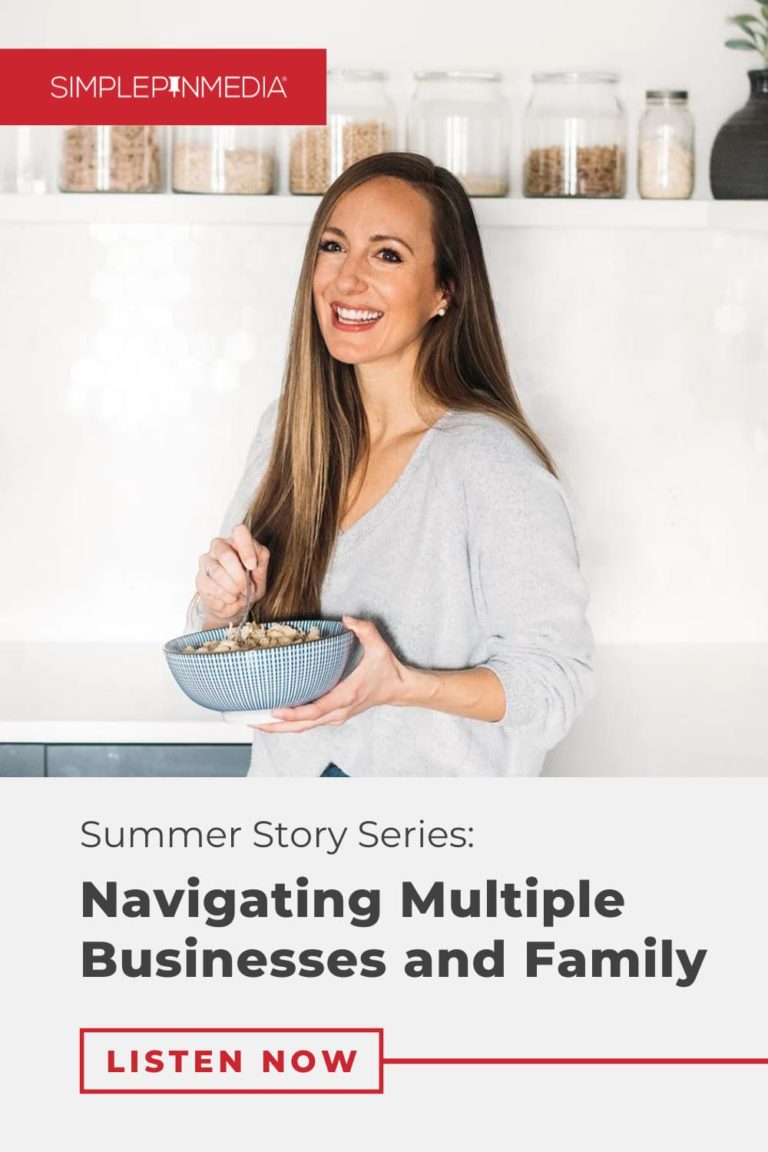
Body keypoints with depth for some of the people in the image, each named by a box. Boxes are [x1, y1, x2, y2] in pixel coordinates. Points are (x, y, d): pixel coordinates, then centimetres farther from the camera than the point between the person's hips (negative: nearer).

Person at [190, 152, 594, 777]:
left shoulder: (490, 461, -20)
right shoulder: (287, 427, -2)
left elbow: (556, 680, -18)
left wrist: (401, 685, -30)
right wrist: (225, 603, -14)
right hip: (288, 773, 5)